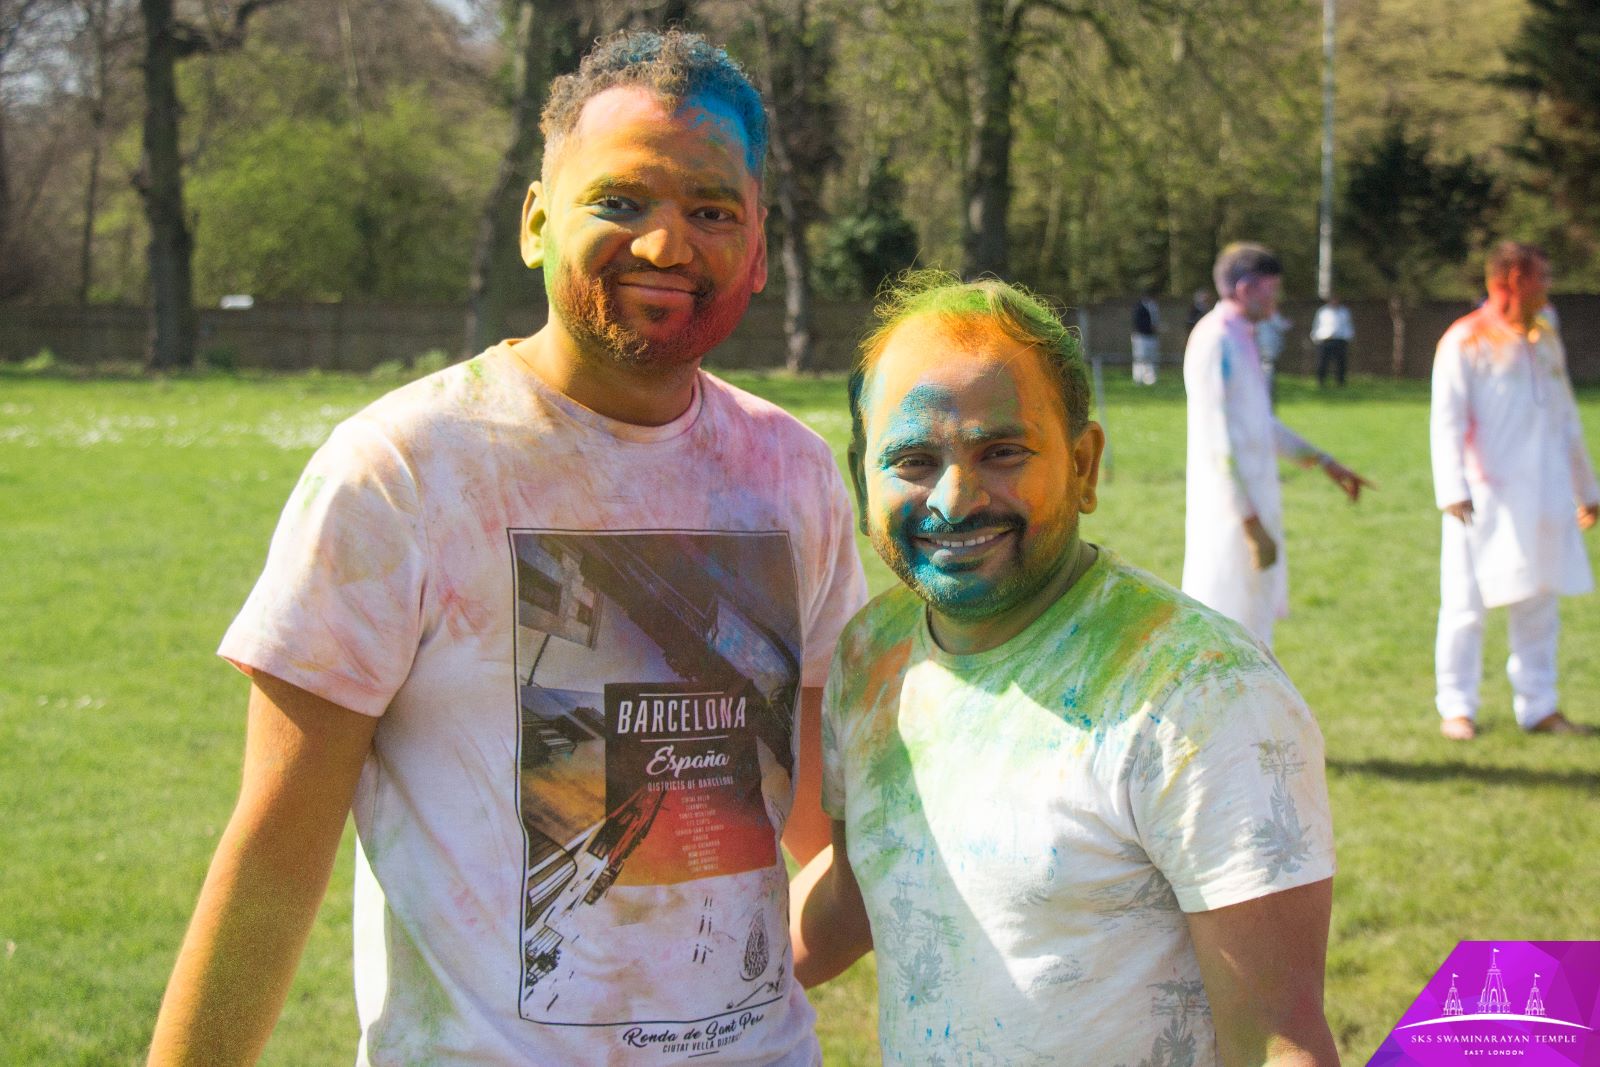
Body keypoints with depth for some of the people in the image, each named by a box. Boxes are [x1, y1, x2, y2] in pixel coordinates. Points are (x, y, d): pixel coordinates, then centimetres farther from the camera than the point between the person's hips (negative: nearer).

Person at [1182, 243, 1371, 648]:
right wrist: (1253, 525, -22)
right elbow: (1220, 443, -21)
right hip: (1233, 512, -10)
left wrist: (1325, 462, 28)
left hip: (1253, 506, 10)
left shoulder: (1239, 340, 14)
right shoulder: (1217, 342, -17)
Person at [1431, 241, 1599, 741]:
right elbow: (1446, 422, -10)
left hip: (1542, 495, 6)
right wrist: (1452, 489, -20)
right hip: (1485, 500, -6)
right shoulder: (1466, 341, -5)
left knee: (1538, 605, 9)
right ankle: (1456, 708, 7)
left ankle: (1537, 707, 16)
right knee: (1467, 605, -3)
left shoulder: (1546, 340, 14)